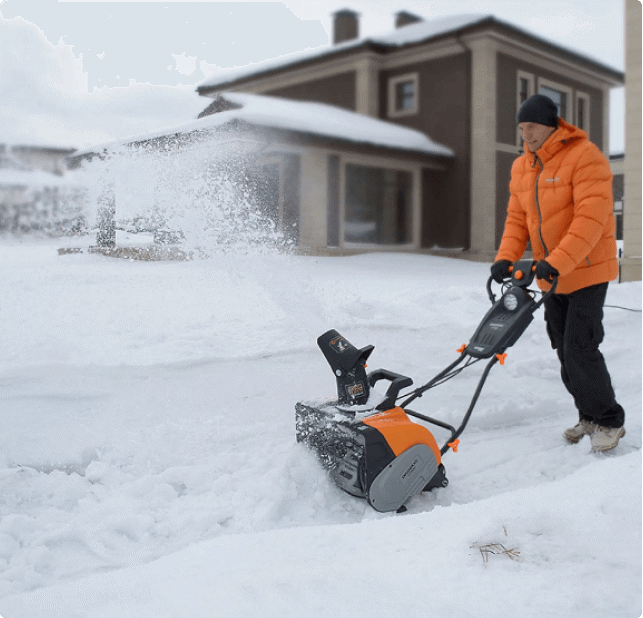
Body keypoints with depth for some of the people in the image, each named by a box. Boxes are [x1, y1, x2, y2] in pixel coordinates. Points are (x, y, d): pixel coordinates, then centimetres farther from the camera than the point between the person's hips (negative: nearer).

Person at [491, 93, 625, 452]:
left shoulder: (585, 157, -15)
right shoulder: (522, 167, 8)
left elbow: (591, 219, -25)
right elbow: (517, 219, 8)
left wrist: (558, 262, -33)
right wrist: (507, 258, -9)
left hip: (587, 271, -7)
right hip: (551, 276, 7)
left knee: (580, 349, -11)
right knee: (564, 351, 11)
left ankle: (610, 421, 8)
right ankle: (589, 417, 27)